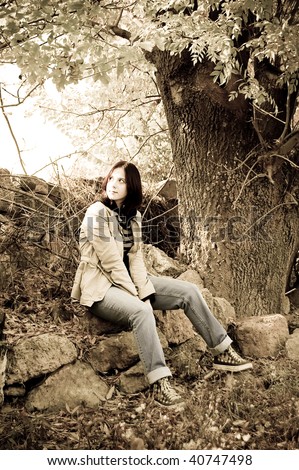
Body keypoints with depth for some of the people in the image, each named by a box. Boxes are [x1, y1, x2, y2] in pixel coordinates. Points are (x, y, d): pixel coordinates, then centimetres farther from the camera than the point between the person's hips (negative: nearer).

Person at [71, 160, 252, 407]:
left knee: (189, 291, -3)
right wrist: (137, 296, -18)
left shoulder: (133, 215, 6)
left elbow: (136, 258, -1)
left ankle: (223, 353, 4)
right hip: (101, 287, -7)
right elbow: (111, 262, -19)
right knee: (141, 311, -38)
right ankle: (160, 382, -31)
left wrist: (145, 292, -14)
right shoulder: (97, 213, -15)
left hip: (129, 281, 7)